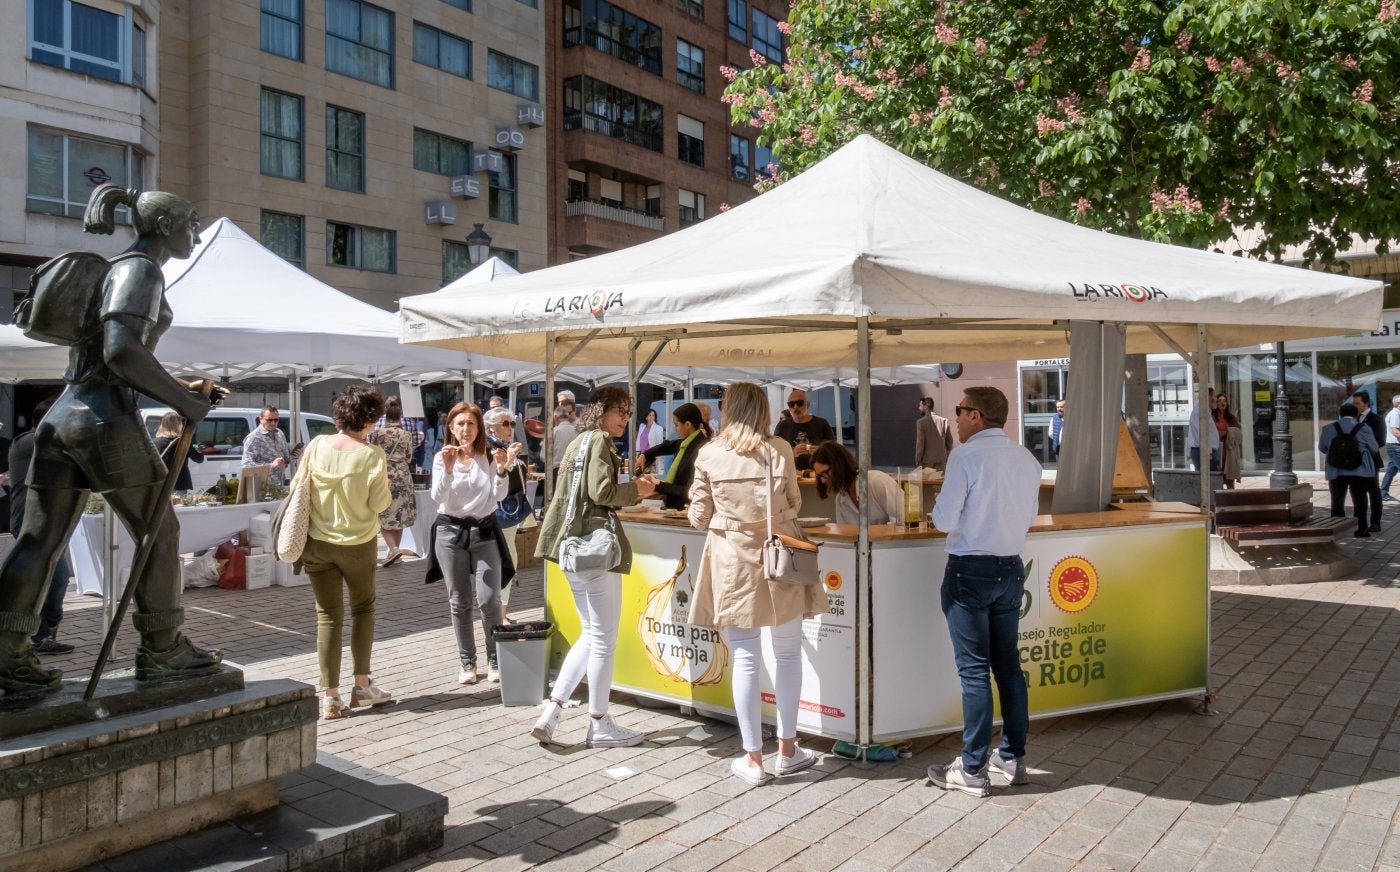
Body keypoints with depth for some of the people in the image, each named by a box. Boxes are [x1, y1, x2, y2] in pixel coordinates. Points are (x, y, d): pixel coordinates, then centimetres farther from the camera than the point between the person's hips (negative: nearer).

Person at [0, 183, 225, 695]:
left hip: (61, 414, 9)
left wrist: (182, 389, 21)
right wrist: (184, 402, -15)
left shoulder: (112, 270, 22)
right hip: (105, 418, -9)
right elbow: (122, 352, -23)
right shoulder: (141, 269, -7)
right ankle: (162, 651, 11)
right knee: (159, 533, 3)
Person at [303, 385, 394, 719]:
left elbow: (299, 490, 2)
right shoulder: (372, 455, -15)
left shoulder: (315, 447, -5)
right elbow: (379, 504, -10)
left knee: (328, 616, 7)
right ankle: (362, 685, 19)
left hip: (318, 543, 2)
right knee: (363, 609, 18)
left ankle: (330, 696, 6)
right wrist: (386, 487, 8)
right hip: (358, 543, -2)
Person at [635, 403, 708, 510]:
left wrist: (659, 485, -18)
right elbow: (668, 445, 27)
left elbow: (690, 492, -24)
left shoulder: (700, 449, -23)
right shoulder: (686, 443, 4)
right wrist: (645, 455, 14)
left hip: (686, 508, -8)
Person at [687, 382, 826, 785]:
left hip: (732, 562, 0)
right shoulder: (779, 450, -3)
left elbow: (699, 518, 0)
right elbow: (794, 505, 6)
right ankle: (787, 750, 22)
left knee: (746, 660, 7)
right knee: (787, 655, 14)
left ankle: (753, 759, 12)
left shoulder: (709, 455, -4)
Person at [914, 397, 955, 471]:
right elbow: (950, 441, 8)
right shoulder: (944, 420, 5)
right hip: (941, 459, 4)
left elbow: (920, 443, -11)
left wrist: (917, 462, -6)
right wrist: (947, 457, 17)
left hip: (927, 460, -4)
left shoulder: (921, 422, -9)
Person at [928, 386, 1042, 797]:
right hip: (1011, 568, 6)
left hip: (970, 571, -6)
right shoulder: (1027, 459, 6)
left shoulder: (966, 456, -14)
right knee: (1008, 665, 14)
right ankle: (1012, 759, 21)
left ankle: (973, 771, 4)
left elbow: (944, 520, -14)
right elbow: (1029, 517, 15)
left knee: (974, 670, -2)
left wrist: (939, 502, 5)